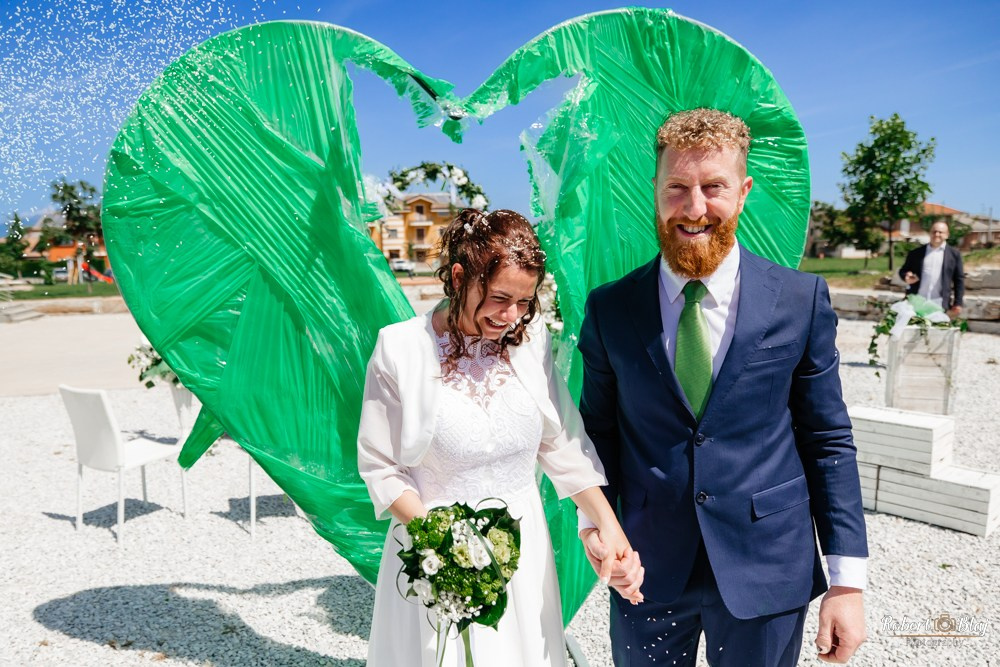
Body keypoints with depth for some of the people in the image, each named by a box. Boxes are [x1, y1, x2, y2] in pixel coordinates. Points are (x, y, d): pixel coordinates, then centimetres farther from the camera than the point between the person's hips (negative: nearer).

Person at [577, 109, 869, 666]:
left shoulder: (801, 300, -6)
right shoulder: (610, 308, -4)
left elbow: (829, 441, -2)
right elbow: (599, 432, 4)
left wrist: (848, 579, -3)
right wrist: (594, 519, -12)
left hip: (767, 573, 0)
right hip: (647, 574, 1)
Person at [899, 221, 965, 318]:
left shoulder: (954, 254, 8)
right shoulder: (916, 253, 9)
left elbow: (959, 279, 7)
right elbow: (903, 270, 14)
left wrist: (958, 303, 0)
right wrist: (906, 276, -11)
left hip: (939, 306, -1)